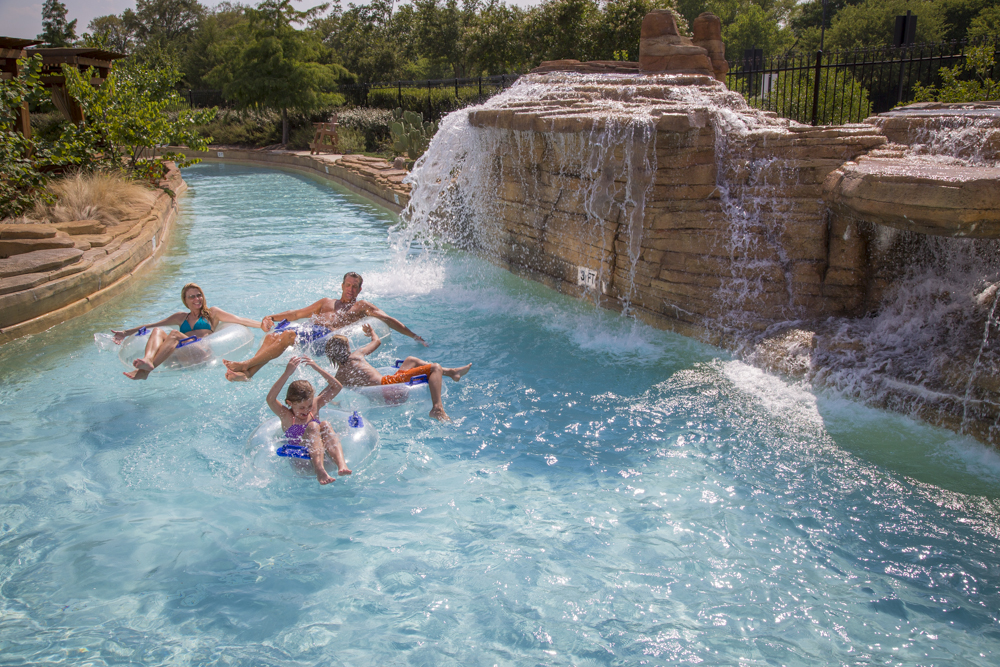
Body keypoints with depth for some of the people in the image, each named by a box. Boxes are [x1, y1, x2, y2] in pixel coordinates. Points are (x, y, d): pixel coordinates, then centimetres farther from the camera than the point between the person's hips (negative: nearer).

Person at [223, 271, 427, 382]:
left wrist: (413, 336, 11)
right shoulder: (326, 302, 35)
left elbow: (388, 320, 16)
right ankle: (247, 373, -36)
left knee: (288, 336, -31)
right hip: (310, 329, 6)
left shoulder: (362, 306, 21)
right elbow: (298, 314, 32)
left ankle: (246, 365, -35)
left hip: (326, 335, -6)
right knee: (271, 337, -21)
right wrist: (273, 317, 18)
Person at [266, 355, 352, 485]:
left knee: (325, 425, -20)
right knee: (313, 426, -24)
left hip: (325, 457, 4)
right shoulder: (286, 416, 3)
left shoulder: (314, 407, 15)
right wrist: (287, 373, -22)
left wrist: (317, 368, 1)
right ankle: (319, 471, -46)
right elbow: (270, 399, -17)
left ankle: (341, 464, -43)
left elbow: (337, 387, 12)